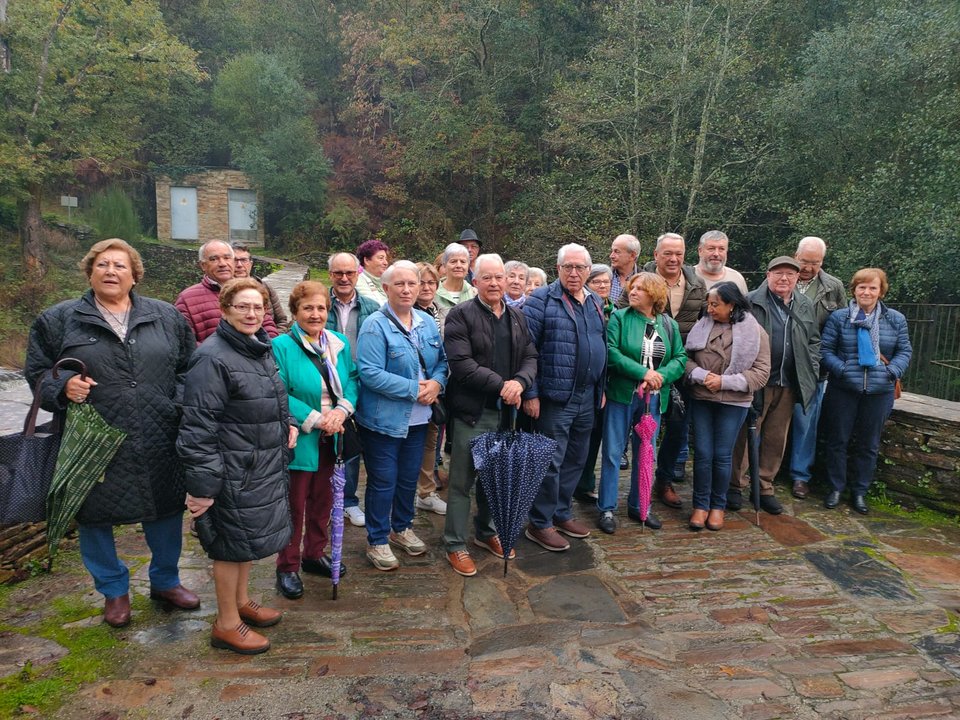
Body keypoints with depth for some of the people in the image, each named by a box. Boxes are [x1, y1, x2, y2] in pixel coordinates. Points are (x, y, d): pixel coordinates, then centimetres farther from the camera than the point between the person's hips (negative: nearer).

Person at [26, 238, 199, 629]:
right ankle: (114, 590, 36)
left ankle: (165, 580, 37)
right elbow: (37, 372, 6)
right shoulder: (59, 320, 2)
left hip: (158, 444, 1)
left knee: (167, 511, 13)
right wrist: (62, 385, -15)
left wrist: (181, 405, -6)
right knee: (95, 517, 12)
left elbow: (189, 367, 9)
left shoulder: (166, 316, 6)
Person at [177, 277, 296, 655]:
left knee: (252, 534, 21)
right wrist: (202, 485, -22)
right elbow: (198, 426, -22)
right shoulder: (212, 357, -19)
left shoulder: (262, 349, 9)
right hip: (234, 469, -9)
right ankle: (227, 624, 23)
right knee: (234, 541, 4)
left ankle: (241, 600, 41)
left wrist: (288, 422, 5)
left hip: (265, 464, 9)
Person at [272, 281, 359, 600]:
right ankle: (287, 567, 23)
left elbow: (352, 381, 5)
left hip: (331, 438, 6)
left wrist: (342, 410, -14)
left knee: (323, 500, 18)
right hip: (298, 439, -6)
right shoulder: (282, 346, -13)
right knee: (294, 504, 6)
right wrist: (315, 419, -21)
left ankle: (315, 554, 38)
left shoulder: (340, 344, 5)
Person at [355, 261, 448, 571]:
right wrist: (414, 389, -22)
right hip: (383, 418, -6)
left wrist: (436, 383, -11)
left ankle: (402, 528, 41)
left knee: (409, 478, 20)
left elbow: (442, 360, 11)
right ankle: (377, 541, 24)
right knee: (383, 482, 6)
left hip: (418, 417, 6)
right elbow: (370, 373, -23)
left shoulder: (427, 322, 5)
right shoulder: (375, 325, -16)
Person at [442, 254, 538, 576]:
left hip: (506, 411, 6)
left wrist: (519, 382, -13)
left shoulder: (517, 317, 12)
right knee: (462, 480, 3)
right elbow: (461, 363, -17)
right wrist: (501, 384, -19)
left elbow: (531, 357, 8)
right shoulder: (461, 315, -7)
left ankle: (486, 532, 36)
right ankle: (455, 545, 17)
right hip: (472, 411, -5)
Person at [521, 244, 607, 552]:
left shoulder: (595, 302, 13)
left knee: (576, 460, 16)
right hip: (555, 398, -7)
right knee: (551, 462, 1)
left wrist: (601, 388, 16)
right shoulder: (542, 299, -8)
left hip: (587, 398, 7)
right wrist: (530, 393, -16)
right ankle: (540, 524, 15)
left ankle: (562, 513, 32)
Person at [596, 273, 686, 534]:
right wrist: (642, 372, -22)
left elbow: (681, 357, 2)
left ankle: (638, 506, 28)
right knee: (613, 452, 1)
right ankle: (606, 509, 12)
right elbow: (611, 351, -15)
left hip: (654, 398, 4)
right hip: (621, 394, -3)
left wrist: (662, 375, -17)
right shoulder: (619, 317, -4)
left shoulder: (670, 325, 7)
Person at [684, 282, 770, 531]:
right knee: (702, 453, 6)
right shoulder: (701, 326, 0)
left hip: (733, 403, -2)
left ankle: (718, 505, 26)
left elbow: (761, 372, -8)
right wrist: (700, 375, -17)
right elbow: (686, 357, 3)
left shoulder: (754, 331, -6)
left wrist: (724, 381, -17)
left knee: (722, 455, 7)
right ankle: (700, 505, 21)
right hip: (700, 399, 2)